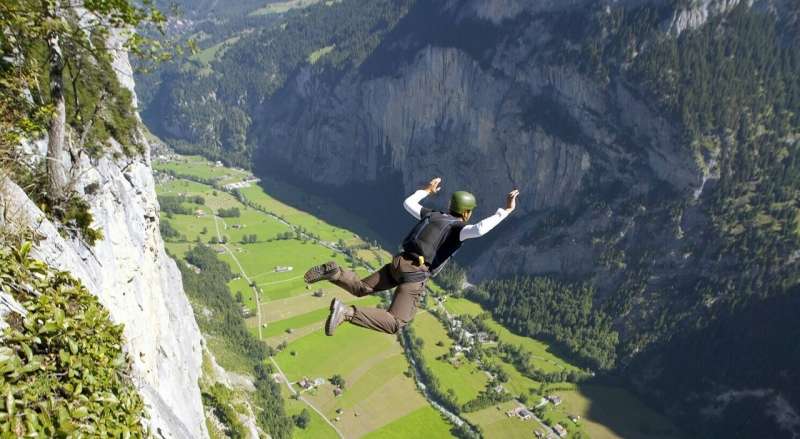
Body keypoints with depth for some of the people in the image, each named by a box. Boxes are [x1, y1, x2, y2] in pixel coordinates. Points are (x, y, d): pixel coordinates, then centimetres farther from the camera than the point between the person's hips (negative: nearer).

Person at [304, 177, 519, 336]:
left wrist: (426, 190, 47)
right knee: (394, 324, -8)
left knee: (360, 288, 23)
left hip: (398, 262, 7)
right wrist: (506, 210, -16)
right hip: (415, 275, -7)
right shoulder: (459, 227, -1)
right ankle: (347, 312, -26)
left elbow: (408, 203, 34)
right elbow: (480, 230, -24)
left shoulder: (432, 215, 19)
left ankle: (335, 273, -8)